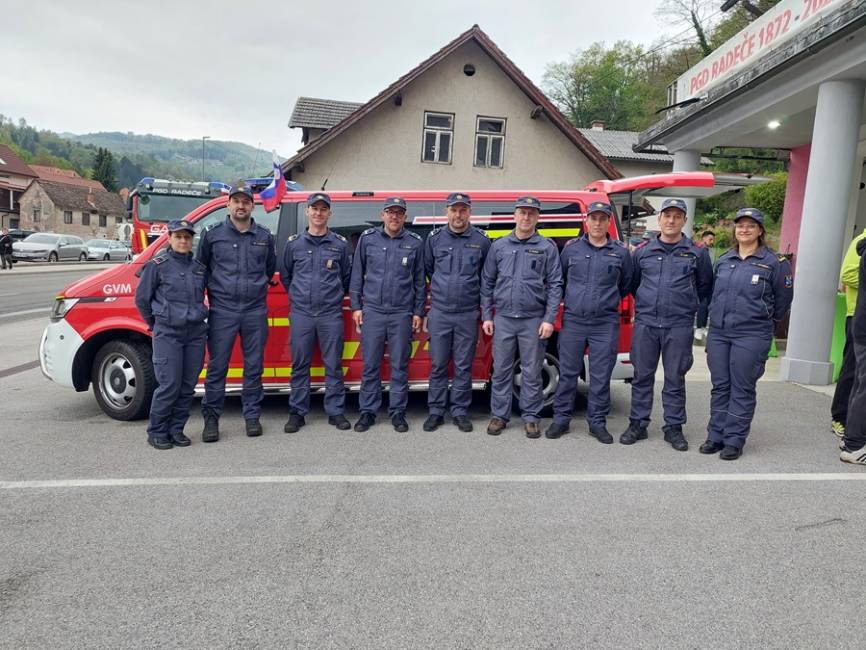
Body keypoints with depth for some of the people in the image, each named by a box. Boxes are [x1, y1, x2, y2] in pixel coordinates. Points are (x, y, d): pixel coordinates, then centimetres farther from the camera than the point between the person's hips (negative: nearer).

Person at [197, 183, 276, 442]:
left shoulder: (265, 236, 9)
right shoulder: (213, 234, 3)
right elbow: (201, 267, 11)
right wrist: (214, 289, 10)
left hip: (255, 311, 2)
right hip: (222, 311, -2)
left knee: (254, 367, 8)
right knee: (217, 367, 1)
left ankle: (252, 415, 18)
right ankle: (211, 418, 11)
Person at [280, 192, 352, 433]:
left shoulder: (340, 243, 6)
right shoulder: (294, 243, 7)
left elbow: (347, 276, 15)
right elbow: (285, 275, 18)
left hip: (331, 313, 0)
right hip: (301, 313, 1)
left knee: (333, 364, 3)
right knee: (299, 365, 4)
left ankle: (335, 412, 12)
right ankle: (297, 413, 13)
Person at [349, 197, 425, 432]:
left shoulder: (415, 242, 4)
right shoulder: (367, 238, 5)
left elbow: (419, 280, 8)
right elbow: (357, 274, 8)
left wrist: (418, 312, 5)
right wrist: (356, 306, 4)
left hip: (402, 313, 0)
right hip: (372, 311, 0)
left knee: (399, 365, 5)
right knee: (370, 365, 4)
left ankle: (397, 412, 16)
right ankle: (367, 412, 15)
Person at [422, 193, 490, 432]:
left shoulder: (481, 240, 1)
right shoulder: (434, 238, 3)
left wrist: (483, 305, 13)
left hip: (468, 314, -1)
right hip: (439, 312, 1)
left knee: (463, 366, 6)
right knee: (438, 365, 5)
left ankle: (460, 412, 17)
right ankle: (436, 411, 16)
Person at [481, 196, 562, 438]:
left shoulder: (547, 247, 2)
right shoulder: (499, 246, 8)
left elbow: (555, 285, 0)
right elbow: (487, 282, 10)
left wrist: (549, 319, -8)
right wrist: (487, 316, 5)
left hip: (534, 320, -2)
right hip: (503, 318, 2)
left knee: (532, 372, 5)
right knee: (501, 370, 6)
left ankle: (531, 417, 17)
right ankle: (499, 415, 17)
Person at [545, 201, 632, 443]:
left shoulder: (621, 252, 5)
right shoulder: (571, 248, 6)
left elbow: (626, 286, 18)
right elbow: (560, 278, 17)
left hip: (605, 324, 0)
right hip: (572, 321, 0)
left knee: (601, 376, 5)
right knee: (567, 373, 6)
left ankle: (597, 422, 17)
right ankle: (561, 419, 17)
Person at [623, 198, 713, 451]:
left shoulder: (697, 253, 5)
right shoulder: (642, 251, 8)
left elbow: (705, 286, 14)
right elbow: (632, 283, 21)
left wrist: (684, 302, 14)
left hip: (679, 325, -1)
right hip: (645, 323, 1)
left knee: (675, 378, 5)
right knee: (642, 376, 6)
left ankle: (673, 427, 16)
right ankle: (638, 424, 16)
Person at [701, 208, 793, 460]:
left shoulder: (774, 262, -3)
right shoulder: (724, 260, 10)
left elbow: (782, 300, 5)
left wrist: (765, 321, 14)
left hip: (751, 335, -4)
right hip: (718, 333, 4)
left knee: (742, 389, 2)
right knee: (720, 386, 9)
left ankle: (734, 440, 10)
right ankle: (716, 436, 18)